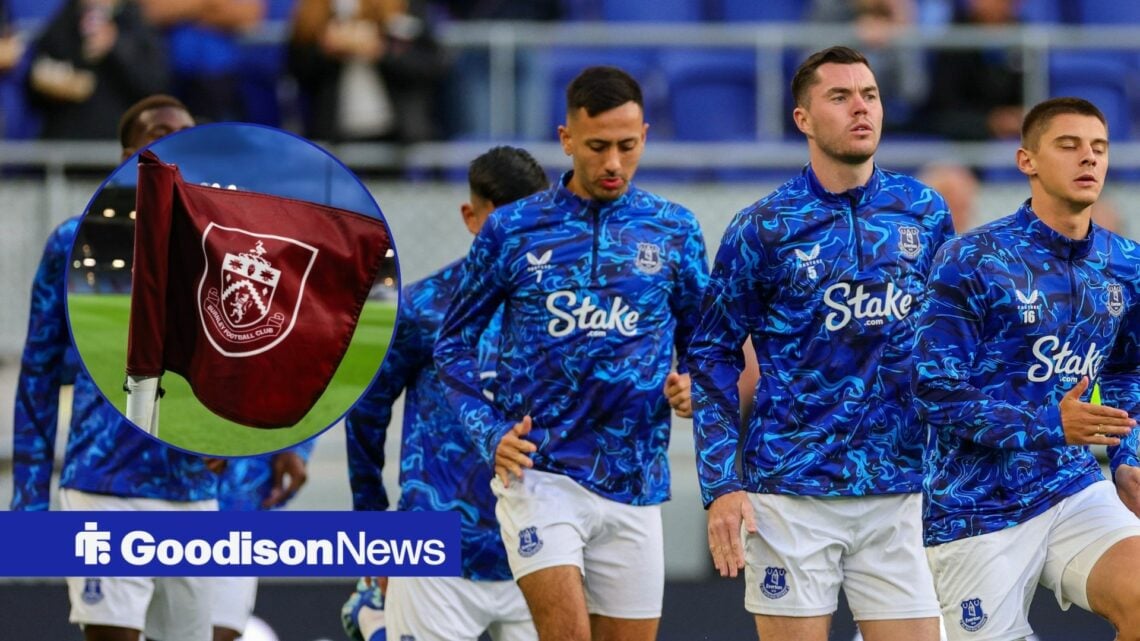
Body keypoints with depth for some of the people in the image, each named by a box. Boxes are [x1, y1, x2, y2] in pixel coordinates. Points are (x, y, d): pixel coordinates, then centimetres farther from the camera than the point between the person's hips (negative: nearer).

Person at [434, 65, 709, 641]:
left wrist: (691, 386, -8)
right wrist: (491, 433, -5)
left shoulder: (674, 231, 6)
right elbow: (454, 342, 9)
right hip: (539, 473, -3)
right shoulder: (511, 230, 2)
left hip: (634, 485, 3)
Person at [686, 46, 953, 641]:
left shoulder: (924, 212, 7)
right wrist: (721, 486, -6)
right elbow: (711, 357, 2)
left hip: (899, 493, 3)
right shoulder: (762, 228, -2)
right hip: (791, 495, -3)